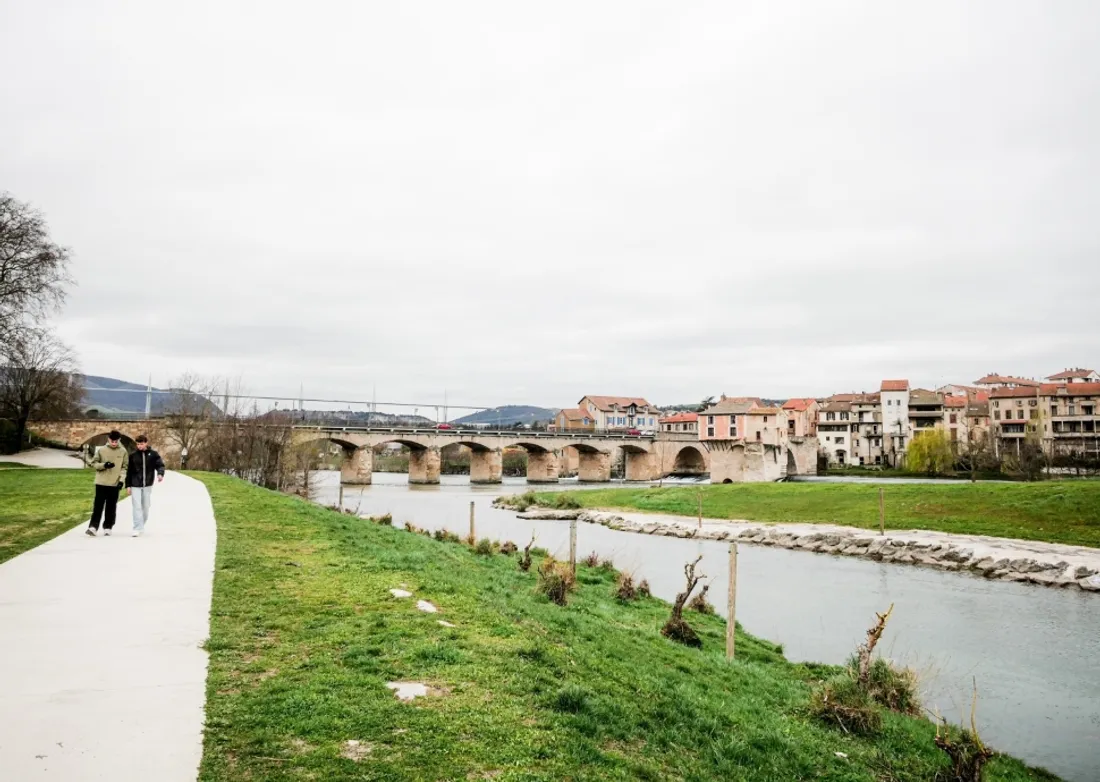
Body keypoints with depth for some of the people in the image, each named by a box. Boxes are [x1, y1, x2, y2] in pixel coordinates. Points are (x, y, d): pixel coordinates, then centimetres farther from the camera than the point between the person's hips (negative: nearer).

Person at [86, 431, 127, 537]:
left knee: (111, 507, 6)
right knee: (98, 506, -2)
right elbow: (93, 463, 4)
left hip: (115, 484, 1)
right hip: (101, 483, -1)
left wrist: (121, 479, -6)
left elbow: (124, 467, 5)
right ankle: (93, 527, -1)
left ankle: (108, 527, 15)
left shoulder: (123, 451, 2)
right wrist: (104, 465, -15)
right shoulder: (101, 450, 0)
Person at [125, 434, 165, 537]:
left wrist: (160, 473, -25)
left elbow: (160, 465, -3)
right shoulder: (133, 455, 1)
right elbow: (129, 471, 4)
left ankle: (142, 526, 26)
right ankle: (137, 528, -9)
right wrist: (128, 485, 1)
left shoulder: (153, 454, 0)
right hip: (135, 485, -1)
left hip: (147, 485, 1)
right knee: (137, 507, -9)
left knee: (145, 507, 10)